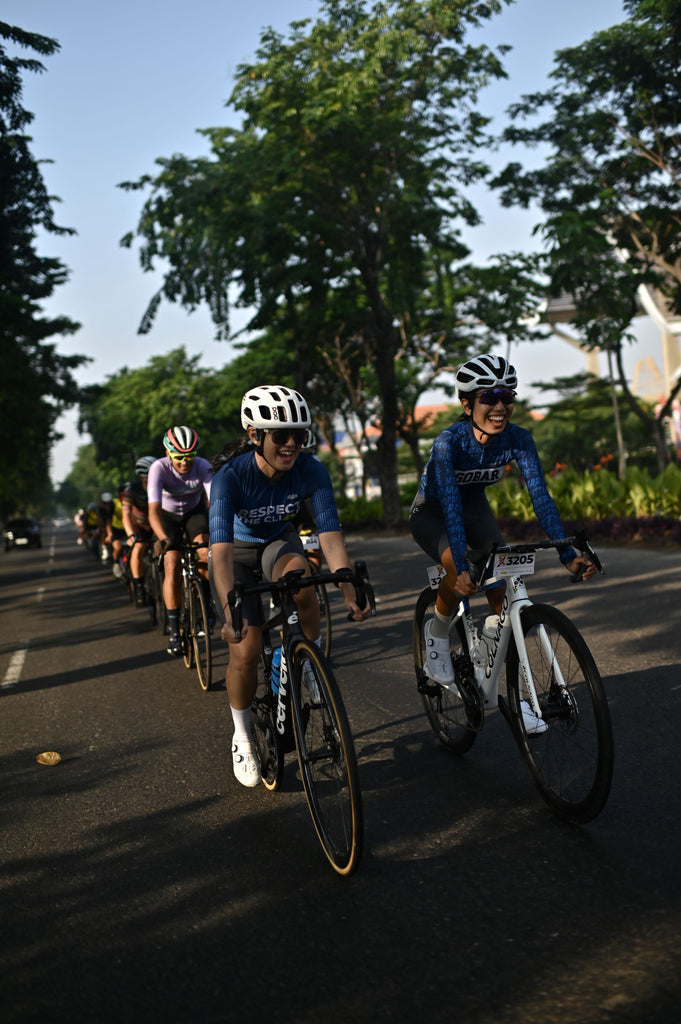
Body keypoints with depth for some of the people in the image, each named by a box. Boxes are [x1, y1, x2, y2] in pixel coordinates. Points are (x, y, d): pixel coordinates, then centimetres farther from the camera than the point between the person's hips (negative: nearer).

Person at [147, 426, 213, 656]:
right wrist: (163, 538, -60)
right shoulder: (159, 469, -32)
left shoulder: (203, 467, -29)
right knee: (172, 566, -16)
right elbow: (154, 510, -43)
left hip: (195, 511, 1)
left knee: (205, 553, -25)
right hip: (168, 515, -1)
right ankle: (174, 630, -9)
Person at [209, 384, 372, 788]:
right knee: (245, 652, -12)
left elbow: (330, 533, -28)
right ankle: (242, 738, 14)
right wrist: (230, 610, -53)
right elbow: (221, 549, -41)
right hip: (240, 551, -2)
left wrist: (351, 592, -40)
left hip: (280, 542, 2)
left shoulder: (311, 470, -25)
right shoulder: (231, 475, -33)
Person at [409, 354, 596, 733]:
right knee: (461, 573, -33)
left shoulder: (518, 439, -23)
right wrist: (462, 567, -51)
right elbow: (450, 505, -41)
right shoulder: (449, 442, -33)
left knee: (502, 590, -14)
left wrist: (568, 554, -36)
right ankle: (437, 634, -2)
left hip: (474, 507, 4)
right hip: (431, 512, -4)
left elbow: (541, 496, -26)